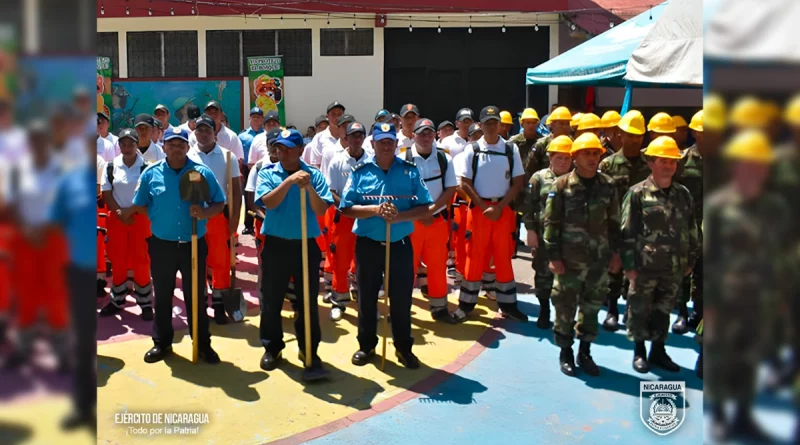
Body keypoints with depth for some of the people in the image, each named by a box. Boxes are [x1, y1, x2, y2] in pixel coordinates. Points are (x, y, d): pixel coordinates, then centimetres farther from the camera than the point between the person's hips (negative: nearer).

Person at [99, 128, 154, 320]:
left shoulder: (146, 166, -7)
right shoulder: (111, 166, 3)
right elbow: (106, 193, 2)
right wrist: (119, 212, -11)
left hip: (140, 217, -3)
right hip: (116, 218, 3)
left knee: (141, 260, 0)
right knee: (117, 260, 9)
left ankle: (145, 303, 8)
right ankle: (117, 300, 21)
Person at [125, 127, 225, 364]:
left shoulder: (203, 172, -4)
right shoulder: (151, 173, -1)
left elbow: (220, 203, -1)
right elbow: (140, 206, 8)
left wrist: (205, 213, -18)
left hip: (194, 244, -1)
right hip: (162, 244, 1)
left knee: (196, 296, 8)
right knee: (162, 296, 12)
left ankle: (203, 344, 20)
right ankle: (161, 343, 27)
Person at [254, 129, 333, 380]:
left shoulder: (314, 174, 0)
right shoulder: (267, 173, -1)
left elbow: (321, 210, -9)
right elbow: (268, 202, -17)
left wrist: (309, 189, -25)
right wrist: (289, 181, -28)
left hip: (306, 245, 0)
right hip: (276, 245, 0)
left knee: (308, 300, 6)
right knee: (271, 300, 8)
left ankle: (309, 350, 19)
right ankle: (272, 347, 24)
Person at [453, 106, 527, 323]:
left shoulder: (511, 149, 2)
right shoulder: (472, 149, -1)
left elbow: (518, 182, 1)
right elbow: (464, 183, -3)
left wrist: (499, 207, -10)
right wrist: (484, 207, -11)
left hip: (504, 209, 1)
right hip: (478, 208, -1)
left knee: (504, 256, 6)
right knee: (474, 256, 2)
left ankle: (507, 304, 14)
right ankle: (466, 303, 10)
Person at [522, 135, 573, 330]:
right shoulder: (539, 178, -1)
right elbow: (529, 206, -2)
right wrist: (530, 230, -8)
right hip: (544, 235, -1)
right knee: (544, 274, 8)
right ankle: (544, 311, 22)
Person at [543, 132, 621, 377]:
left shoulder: (608, 186, 5)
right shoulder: (562, 185, -5)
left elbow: (614, 222, 11)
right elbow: (551, 223, -5)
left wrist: (616, 252, 8)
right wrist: (553, 256, -8)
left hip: (599, 260, 3)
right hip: (569, 260, -3)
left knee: (592, 307, 11)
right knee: (565, 306, 4)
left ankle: (585, 352, 25)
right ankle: (565, 352, 20)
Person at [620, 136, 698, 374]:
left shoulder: (683, 194, 7)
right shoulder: (638, 193, -7)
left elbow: (691, 229, 14)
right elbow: (627, 232, -8)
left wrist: (690, 260, 12)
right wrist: (629, 264, -10)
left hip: (674, 267, 4)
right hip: (645, 266, -4)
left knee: (664, 310, 14)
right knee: (640, 310, 7)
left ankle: (658, 350, 28)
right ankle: (639, 351, 23)